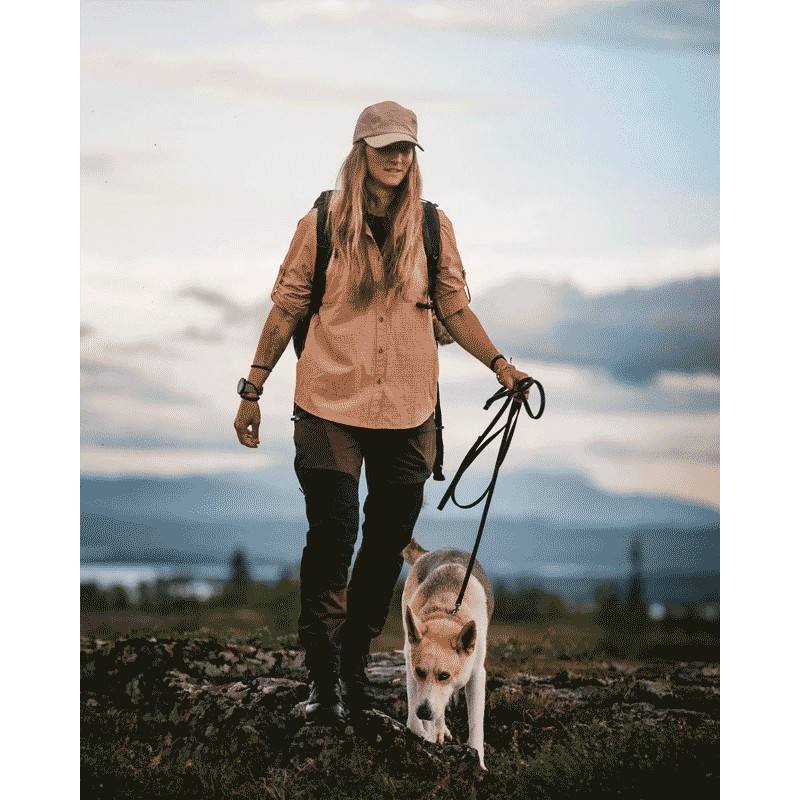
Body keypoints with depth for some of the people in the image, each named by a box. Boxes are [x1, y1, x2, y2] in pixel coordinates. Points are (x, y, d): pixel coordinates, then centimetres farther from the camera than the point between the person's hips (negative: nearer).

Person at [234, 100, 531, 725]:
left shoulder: (432, 227, 4)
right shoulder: (322, 225, -1)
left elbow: (454, 308, 11)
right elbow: (286, 307, 5)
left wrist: (498, 364, -2)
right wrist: (252, 390, 6)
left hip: (407, 410, 2)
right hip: (330, 407, -2)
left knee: (388, 542, 7)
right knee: (331, 539, -6)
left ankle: (356, 663, 23)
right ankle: (324, 679, 2)